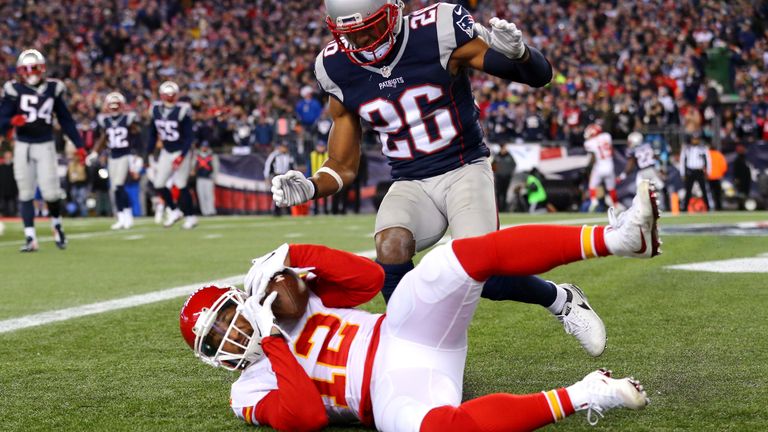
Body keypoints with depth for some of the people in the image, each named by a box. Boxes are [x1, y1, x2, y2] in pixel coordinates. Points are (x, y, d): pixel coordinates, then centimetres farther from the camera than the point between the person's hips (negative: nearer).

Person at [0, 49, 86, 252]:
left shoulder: (52, 89, 3)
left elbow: (65, 119, 9)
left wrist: (79, 144, 6)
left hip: (45, 145, 0)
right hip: (22, 146, 0)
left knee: (51, 192, -7)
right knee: (26, 193, 1)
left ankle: (57, 224, 22)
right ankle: (30, 238, 4)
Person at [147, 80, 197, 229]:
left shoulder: (182, 111, -17)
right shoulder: (155, 109, -1)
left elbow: (189, 137, -15)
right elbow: (153, 134, 9)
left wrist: (181, 156, -22)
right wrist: (149, 153, 6)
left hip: (181, 152, -5)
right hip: (166, 152, 5)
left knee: (181, 186, -6)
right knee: (159, 185, 2)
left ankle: (190, 217, 9)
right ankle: (174, 210, 23)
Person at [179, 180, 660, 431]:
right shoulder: (251, 391, 8)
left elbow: (369, 277, 14)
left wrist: (291, 256, 6)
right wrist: (273, 342, -11)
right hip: (395, 390, -6)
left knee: (473, 253, -18)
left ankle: (614, 238, -28)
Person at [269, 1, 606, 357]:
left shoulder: (438, 32, -14)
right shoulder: (337, 70, -3)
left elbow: (540, 76, -9)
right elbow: (343, 166, 7)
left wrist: (518, 52, -32)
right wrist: (309, 188, -14)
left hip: (465, 169, -3)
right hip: (410, 185, 3)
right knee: (391, 249, -29)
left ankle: (561, 300, 8)